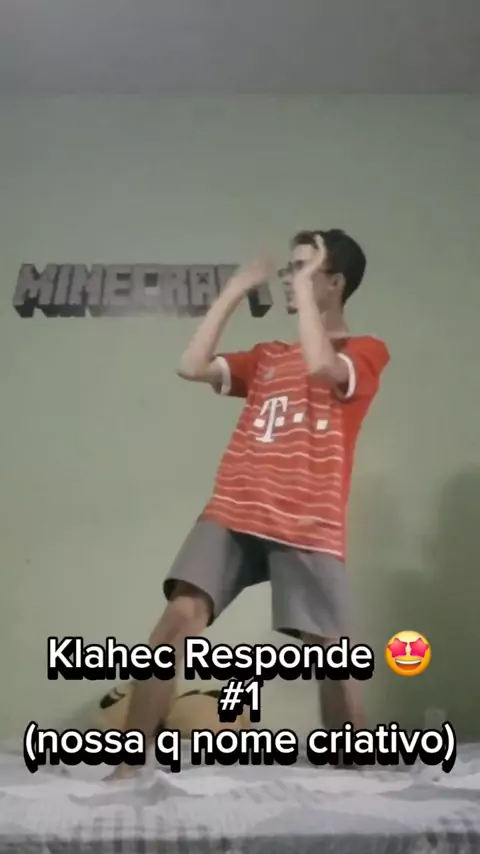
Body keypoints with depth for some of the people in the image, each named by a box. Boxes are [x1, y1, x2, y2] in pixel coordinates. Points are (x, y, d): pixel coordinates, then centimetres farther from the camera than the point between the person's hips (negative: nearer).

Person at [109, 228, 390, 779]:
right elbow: (192, 368, 10)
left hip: (309, 526, -3)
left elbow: (320, 366, -14)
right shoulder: (267, 357, 24)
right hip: (233, 514, 3)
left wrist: (305, 284, -3)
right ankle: (125, 767, -13)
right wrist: (237, 288, 14)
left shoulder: (365, 352, 9)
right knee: (180, 615, -16)